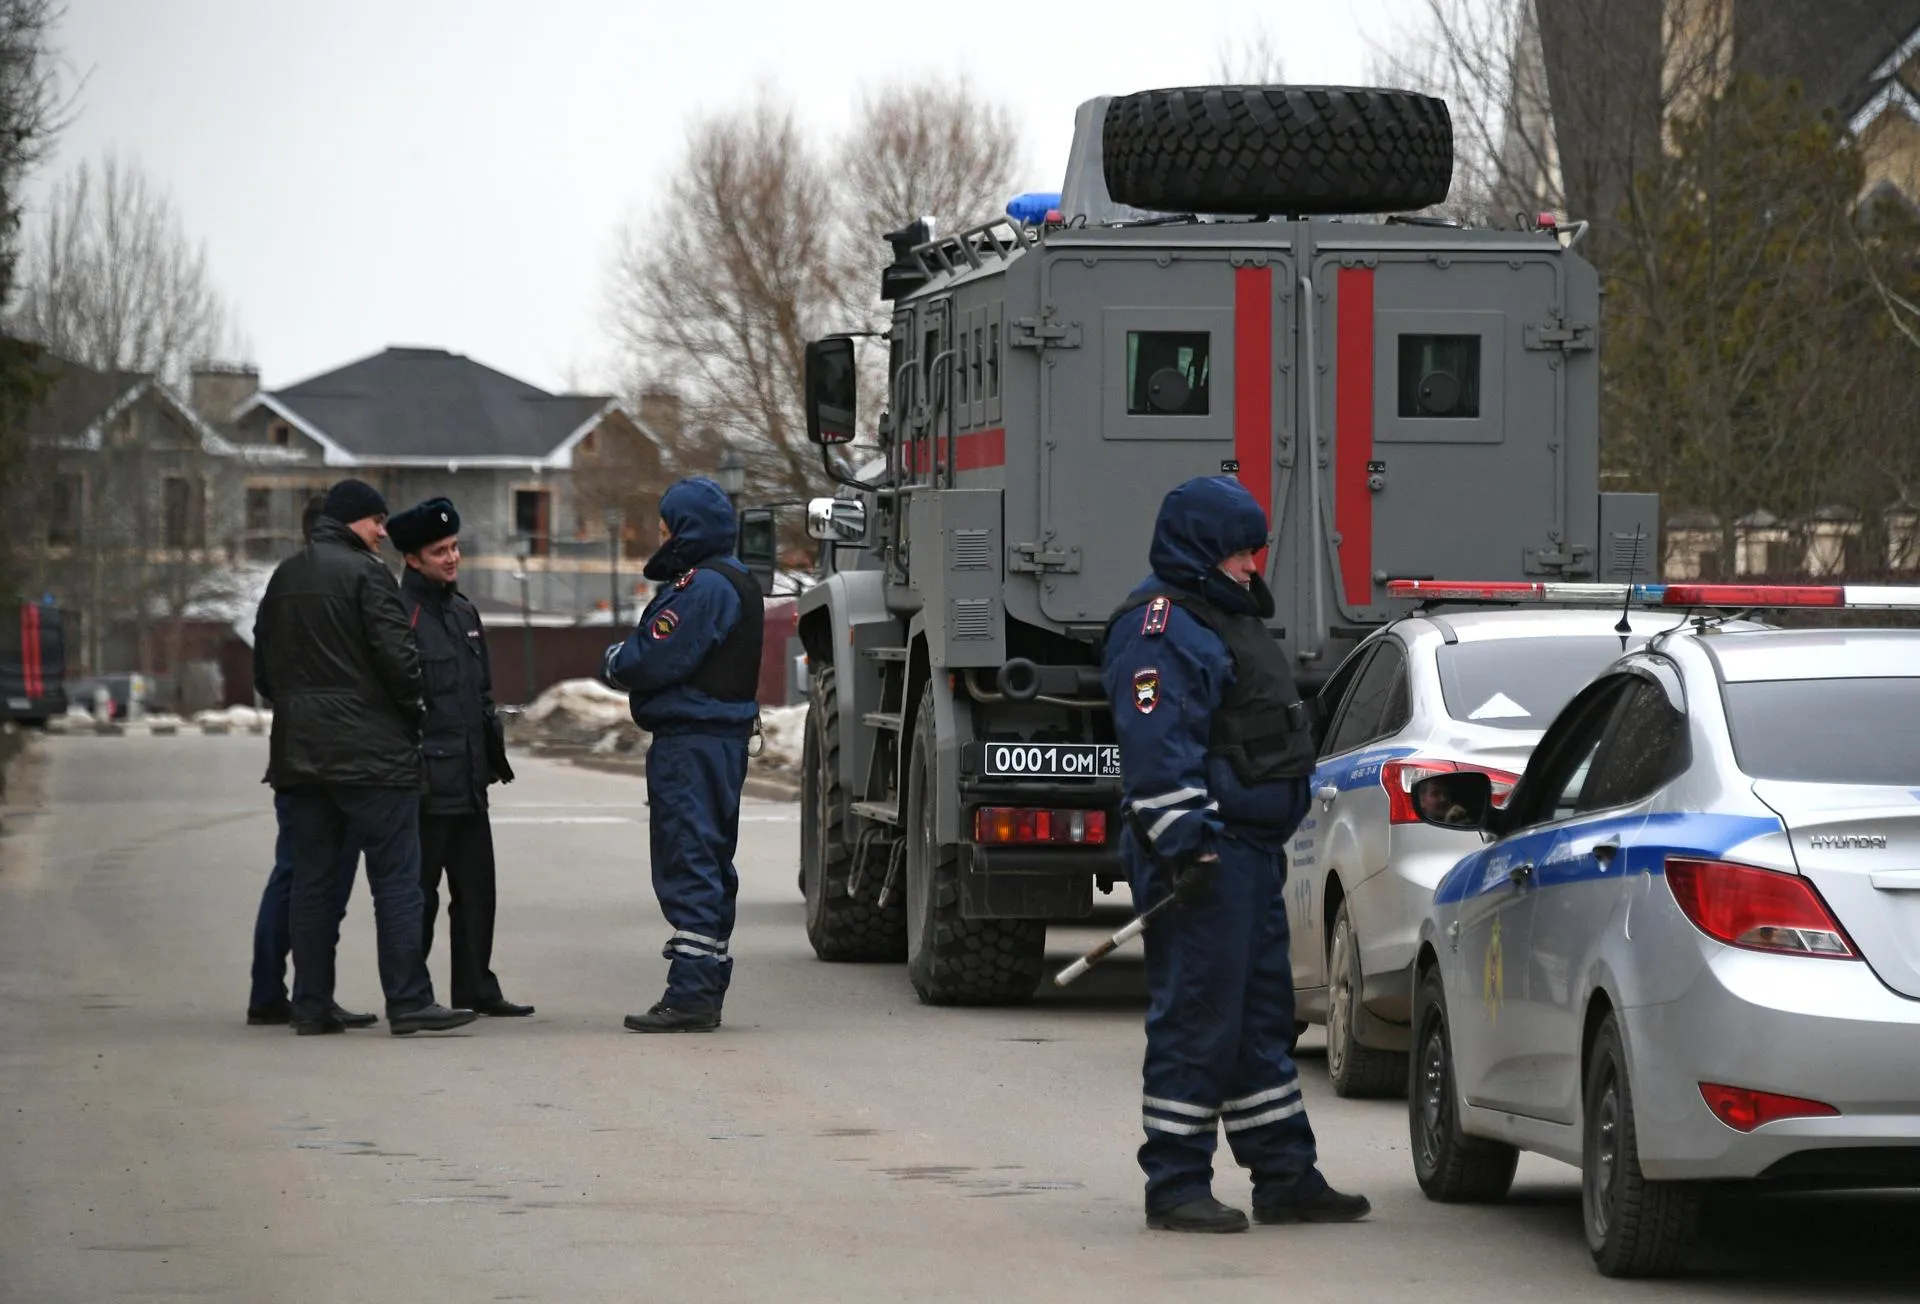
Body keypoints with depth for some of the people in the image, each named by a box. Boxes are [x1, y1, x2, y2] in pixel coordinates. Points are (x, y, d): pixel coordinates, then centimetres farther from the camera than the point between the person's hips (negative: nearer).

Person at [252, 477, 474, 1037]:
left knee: (311, 878, 10)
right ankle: (409, 1001, -11)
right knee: (396, 876, -6)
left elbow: (263, 666, 19)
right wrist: (415, 712, 1)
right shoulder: (365, 573, -8)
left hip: (299, 753, 7)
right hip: (370, 751, -7)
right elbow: (397, 655, -14)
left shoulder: (283, 578, 15)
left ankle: (311, 1006, 8)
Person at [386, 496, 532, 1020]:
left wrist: (494, 753, 20)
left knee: (476, 890, 11)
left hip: (469, 780, 8)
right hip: (427, 781, -8)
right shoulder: (401, 614, -12)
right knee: (419, 893, -3)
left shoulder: (463, 612, 16)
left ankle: (477, 990, 18)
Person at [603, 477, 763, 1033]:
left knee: (687, 866, -11)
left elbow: (655, 660, -19)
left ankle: (691, 993, -13)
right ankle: (705, 990, 20)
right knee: (708, 864, 15)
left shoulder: (702, 586, -16)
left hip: (691, 743, -11)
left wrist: (616, 660, 0)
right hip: (724, 737, 11)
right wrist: (627, 661, 6)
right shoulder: (736, 581, 18)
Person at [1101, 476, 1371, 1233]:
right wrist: (1184, 844, -27)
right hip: (1203, 856, -11)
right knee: (1196, 1020, -8)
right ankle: (1176, 1186, -4)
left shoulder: (1228, 617, 21)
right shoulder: (1161, 625, -13)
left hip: (1251, 851, 11)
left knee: (1263, 1018, 14)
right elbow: (1156, 745, -21)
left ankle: (1285, 1177, 20)